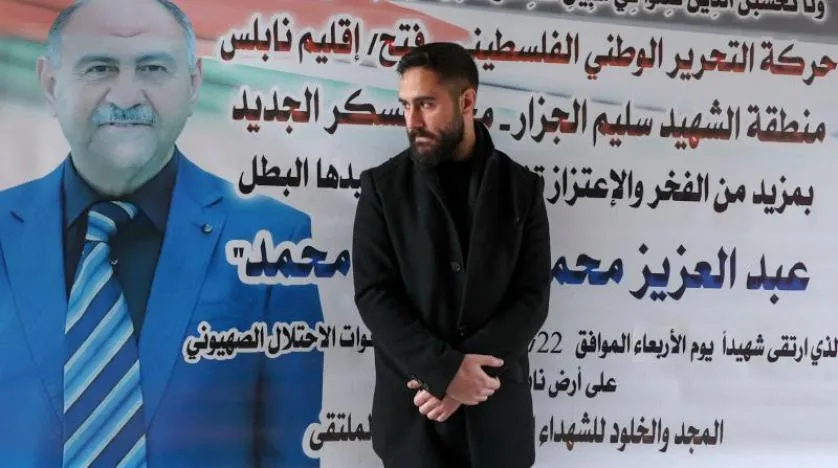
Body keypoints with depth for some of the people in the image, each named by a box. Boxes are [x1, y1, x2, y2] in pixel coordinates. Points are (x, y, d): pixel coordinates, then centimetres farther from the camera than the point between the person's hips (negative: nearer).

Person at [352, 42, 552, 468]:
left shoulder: (521, 188, 2)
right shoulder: (383, 186, -1)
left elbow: (532, 297, -3)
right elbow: (374, 294, -7)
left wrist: (467, 367, -15)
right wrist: (447, 371, -16)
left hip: (497, 407, 1)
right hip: (411, 408, -1)